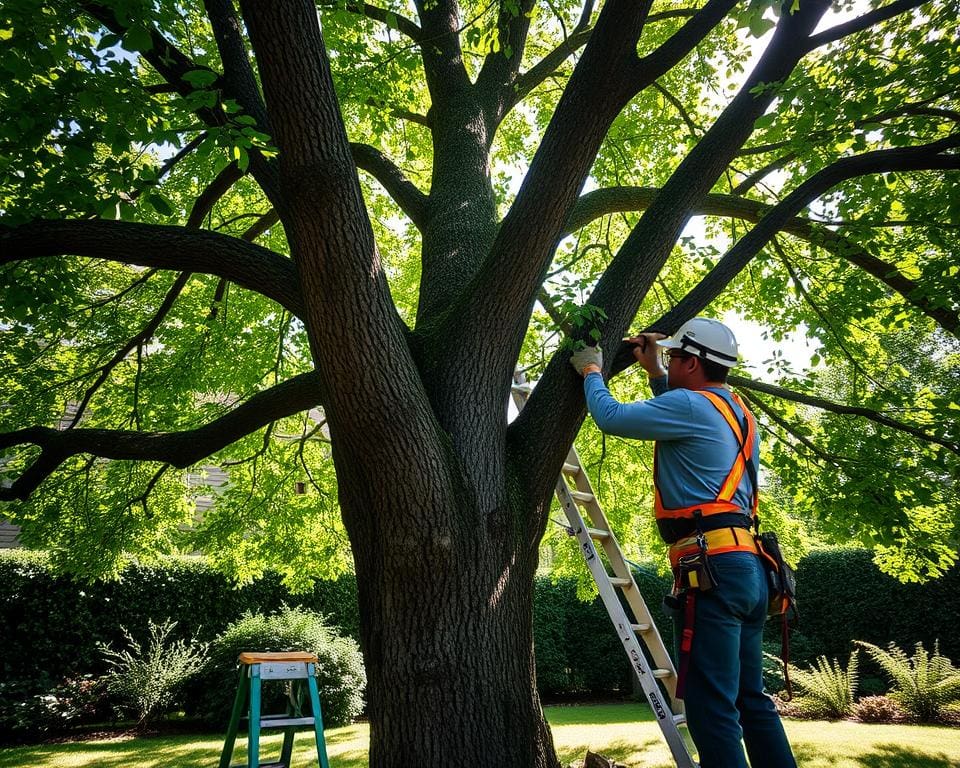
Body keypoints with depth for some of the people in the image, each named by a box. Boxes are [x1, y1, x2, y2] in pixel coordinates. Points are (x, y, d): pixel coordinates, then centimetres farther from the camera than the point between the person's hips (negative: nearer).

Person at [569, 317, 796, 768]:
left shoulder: (690, 405, -8)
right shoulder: (736, 412, 20)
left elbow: (610, 417, -7)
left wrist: (590, 371, 12)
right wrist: (653, 370, 33)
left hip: (712, 567, -10)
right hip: (748, 567, 10)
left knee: (711, 705, -7)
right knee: (751, 700, 16)